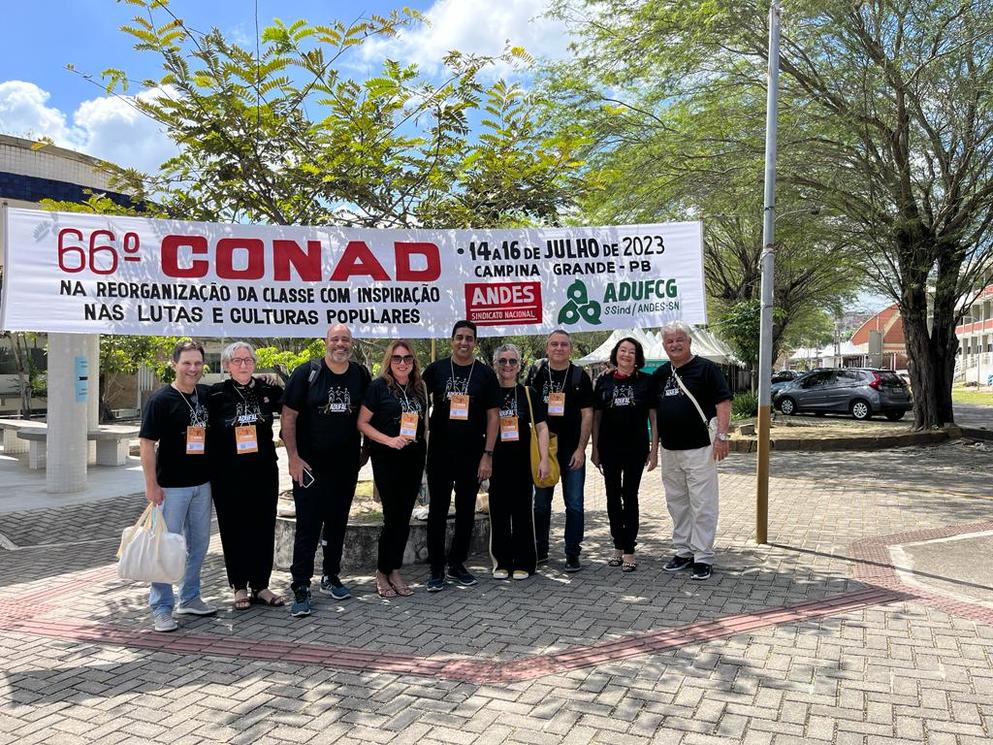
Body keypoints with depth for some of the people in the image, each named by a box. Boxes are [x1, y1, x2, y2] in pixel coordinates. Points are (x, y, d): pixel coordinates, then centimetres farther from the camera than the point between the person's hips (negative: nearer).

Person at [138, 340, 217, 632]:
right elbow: (147, 443, -13)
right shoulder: (161, 399, -12)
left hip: (202, 483, 6)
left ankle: (189, 598, 31)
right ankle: (161, 608, 13)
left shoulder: (206, 395, 5)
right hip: (171, 486, -6)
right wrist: (151, 485, -16)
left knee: (199, 542, 15)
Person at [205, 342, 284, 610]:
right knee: (234, 530, 6)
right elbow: (206, 432, 1)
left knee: (263, 528, 7)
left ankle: (260, 585, 21)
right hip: (228, 476, -2)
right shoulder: (216, 394, -3)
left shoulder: (266, 390, 1)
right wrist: (211, 468, -3)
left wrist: (277, 384, -2)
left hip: (263, 474, 2)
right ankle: (239, 587, 21)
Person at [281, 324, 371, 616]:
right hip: (310, 466, -4)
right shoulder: (307, 373, -6)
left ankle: (331, 578, 29)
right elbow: (288, 417, -6)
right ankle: (300, 589, 5)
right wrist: (293, 457, -11)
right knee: (308, 527, -3)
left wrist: (365, 450, 10)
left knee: (338, 524, 14)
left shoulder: (361, 375, 4)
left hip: (346, 466, 4)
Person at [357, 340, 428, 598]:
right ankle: (382, 574, 12)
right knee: (393, 516, -4)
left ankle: (394, 572, 19)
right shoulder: (378, 386, -6)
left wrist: (422, 448, 9)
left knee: (404, 516, 8)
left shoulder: (419, 388, 9)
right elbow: (362, 423, -8)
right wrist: (390, 440, -18)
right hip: (387, 460, -5)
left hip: (414, 459, 5)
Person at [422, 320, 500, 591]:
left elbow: (493, 416, 1)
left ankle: (457, 564, 24)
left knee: (466, 510, 10)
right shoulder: (436, 369, 1)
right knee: (438, 510, 3)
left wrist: (488, 454, -6)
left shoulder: (485, 374, 2)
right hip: (440, 453, -1)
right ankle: (436, 569, 12)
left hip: (472, 454, 1)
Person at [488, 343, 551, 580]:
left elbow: (541, 428, 3)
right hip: (496, 462, 1)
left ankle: (523, 563, 15)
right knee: (498, 511, 5)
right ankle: (501, 562, 17)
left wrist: (544, 460, -5)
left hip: (522, 462, 0)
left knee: (523, 511, 4)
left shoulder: (528, 394, 5)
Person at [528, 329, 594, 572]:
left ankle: (572, 554, 12)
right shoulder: (536, 374, 4)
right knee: (541, 502, 10)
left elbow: (587, 414, -2)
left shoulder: (580, 376, 0)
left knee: (574, 504, 2)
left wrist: (580, 449, -9)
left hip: (572, 450, -1)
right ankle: (540, 550, 23)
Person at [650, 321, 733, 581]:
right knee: (676, 504, 13)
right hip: (669, 450, 7)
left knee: (703, 505, -3)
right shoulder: (660, 374, 13)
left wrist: (721, 435, -17)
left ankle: (703, 557, 6)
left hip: (699, 448, -6)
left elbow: (723, 403, -9)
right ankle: (683, 552, 25)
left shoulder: (706, 368, -5)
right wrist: (654, 442, 16)